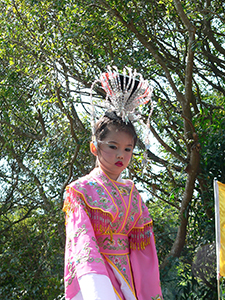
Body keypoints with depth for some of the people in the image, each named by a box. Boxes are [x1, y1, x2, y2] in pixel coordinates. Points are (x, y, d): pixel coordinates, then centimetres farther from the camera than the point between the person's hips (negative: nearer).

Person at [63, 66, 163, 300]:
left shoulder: (131, 193, 10)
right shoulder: (81, 190, -5)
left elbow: (143, 247, 10)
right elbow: (82, 242, -17)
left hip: (128, 277, 5)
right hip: (94, 276, -5)